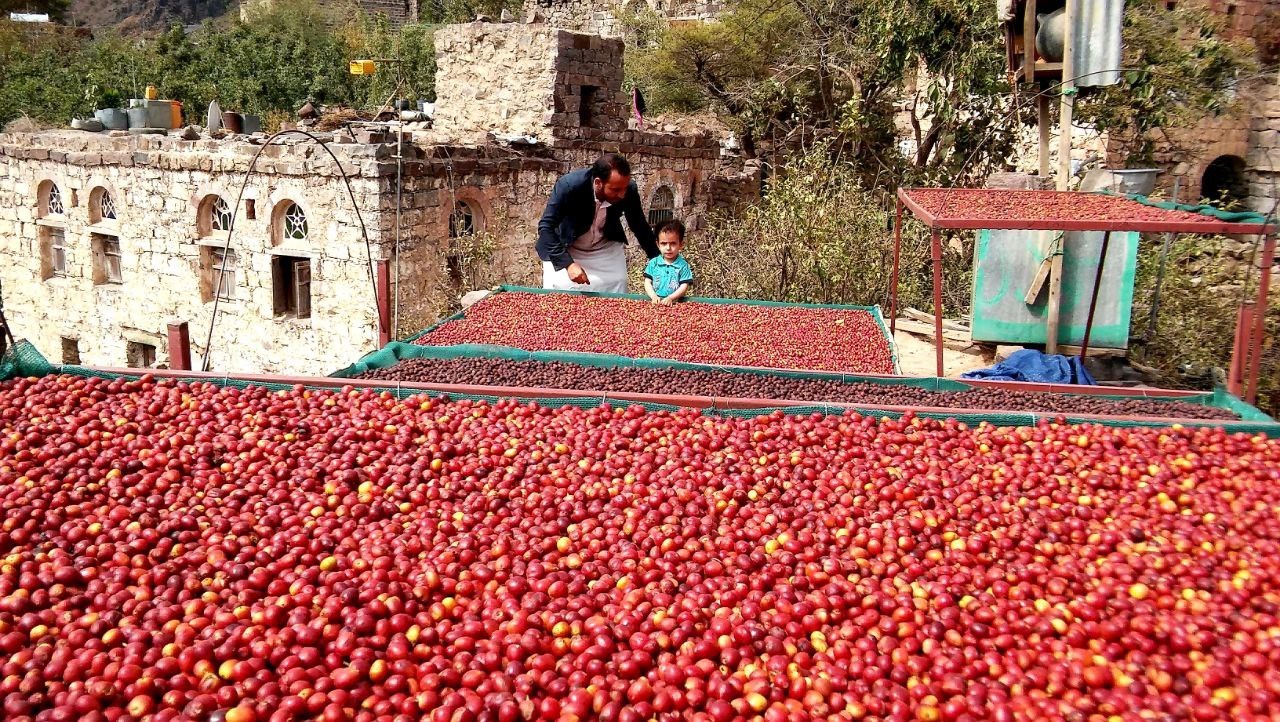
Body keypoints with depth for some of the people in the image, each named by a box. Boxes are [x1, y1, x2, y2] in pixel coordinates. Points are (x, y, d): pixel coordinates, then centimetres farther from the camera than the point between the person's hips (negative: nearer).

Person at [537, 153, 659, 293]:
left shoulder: (629, 191, -22)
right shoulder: (569, 185, -31)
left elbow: (640, 227, -4)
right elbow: (546, 227, -29)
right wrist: (568, 264, -40)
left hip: (607, 251, 3)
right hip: (564, 251, -3)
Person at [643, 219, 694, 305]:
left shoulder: (683, 265, 2)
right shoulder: (653, 263, 9)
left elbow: (684, 287, -3)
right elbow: (647, 282, 7)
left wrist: (670, 298, -16)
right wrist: (654, 296, -10)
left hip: (675, 302, -2)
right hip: (655, 301, 2)